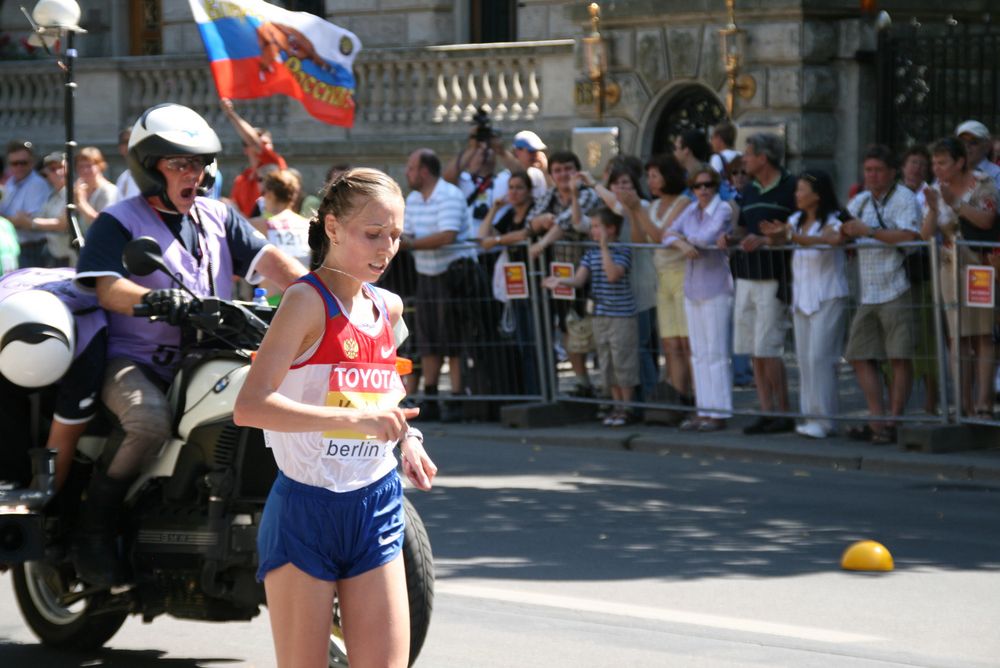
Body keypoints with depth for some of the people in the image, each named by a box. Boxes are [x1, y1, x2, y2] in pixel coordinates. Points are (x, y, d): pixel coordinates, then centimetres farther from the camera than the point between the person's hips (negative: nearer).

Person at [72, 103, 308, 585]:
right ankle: (92, 528, -17)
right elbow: (102, 285, -16)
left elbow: (269, 260, 2)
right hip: (133, 360, -6)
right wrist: (153, 299, -38)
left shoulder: (220, 218, 16)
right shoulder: (119, 222, 0)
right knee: (151, 420, -36)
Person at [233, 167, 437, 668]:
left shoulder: (388, 308, 9)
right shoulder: (307, 301, -12)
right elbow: (249, 406, -24)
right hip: (305, 509, -6)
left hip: (375, 509, 6)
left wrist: (407, 440, 9)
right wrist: (354, 418, -30)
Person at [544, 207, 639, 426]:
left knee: (623, 362, -2)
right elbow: (579, 279, 1)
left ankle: (627, 407, 6)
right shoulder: (591, 254, 10)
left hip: (622, 316, -7)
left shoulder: (623, 252, -9)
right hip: (600, 316, 7)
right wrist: (561, 281, -18)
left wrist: (604, 247, -22)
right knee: (607, 364, 11)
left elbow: (613, 275, -24)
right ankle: (617, 406, 20)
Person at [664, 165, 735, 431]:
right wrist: (682, 245, -14)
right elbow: (668, 235, 7)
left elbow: (708, 238, -20)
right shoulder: (691, 210, 12)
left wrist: (683, 237, -3)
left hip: (715, 287, -7)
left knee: (716, 352, -6)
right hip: (692, 288, 7)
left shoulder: (723, 209, -8)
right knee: (699, 354, 9)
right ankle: (704, 411, 14)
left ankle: (719, 414, -3)